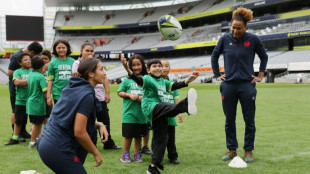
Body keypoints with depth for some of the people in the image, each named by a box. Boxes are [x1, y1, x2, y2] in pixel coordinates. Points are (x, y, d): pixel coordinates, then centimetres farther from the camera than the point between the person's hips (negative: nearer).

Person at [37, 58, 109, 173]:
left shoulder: (74, 87, 10)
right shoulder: (87, 95, -17)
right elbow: (79, 132, -20)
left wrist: (99, 125, 7)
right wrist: (96, 153, -7)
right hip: (57, 150, -9)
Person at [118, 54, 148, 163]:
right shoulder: (127, 80, -1)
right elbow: (120, 92, 5)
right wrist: (129, 95, -11)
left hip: (142, 113, 1)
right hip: (129, 113, -1)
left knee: (138, 135, 11)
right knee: (128, 135, 6)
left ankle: (137, 154, 24)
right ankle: (126, 154, 21)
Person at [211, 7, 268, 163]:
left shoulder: (253, 39, -3)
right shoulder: (225, 39, 1)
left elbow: (264, 57, 13)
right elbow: (214, 56, 15)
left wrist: (260, 75, 7)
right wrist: (217, 75, 10)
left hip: (247, 85, -1)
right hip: (228, 85, 2)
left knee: (249, 120, 4)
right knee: (229, 121, 8)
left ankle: (248, 151, 17)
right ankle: (231, 149, 21)